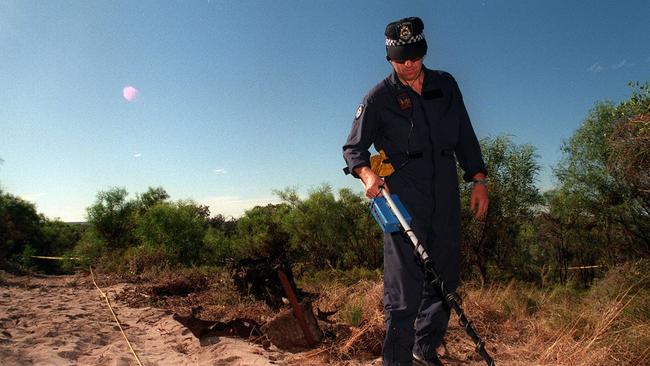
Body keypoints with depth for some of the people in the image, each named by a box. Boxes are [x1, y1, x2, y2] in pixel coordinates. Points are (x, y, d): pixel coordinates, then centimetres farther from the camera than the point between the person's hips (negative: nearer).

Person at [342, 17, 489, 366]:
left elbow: (465, 136, 17)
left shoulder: (446, 85, 13)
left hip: (446, 194, 5)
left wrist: (479, 179, 10)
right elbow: (353, 147, 0)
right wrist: (367, 173, -20)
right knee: (404, 282, -9)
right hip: (403, 195, -5)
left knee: (445, 275, 10)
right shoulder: (380, 96, 1)